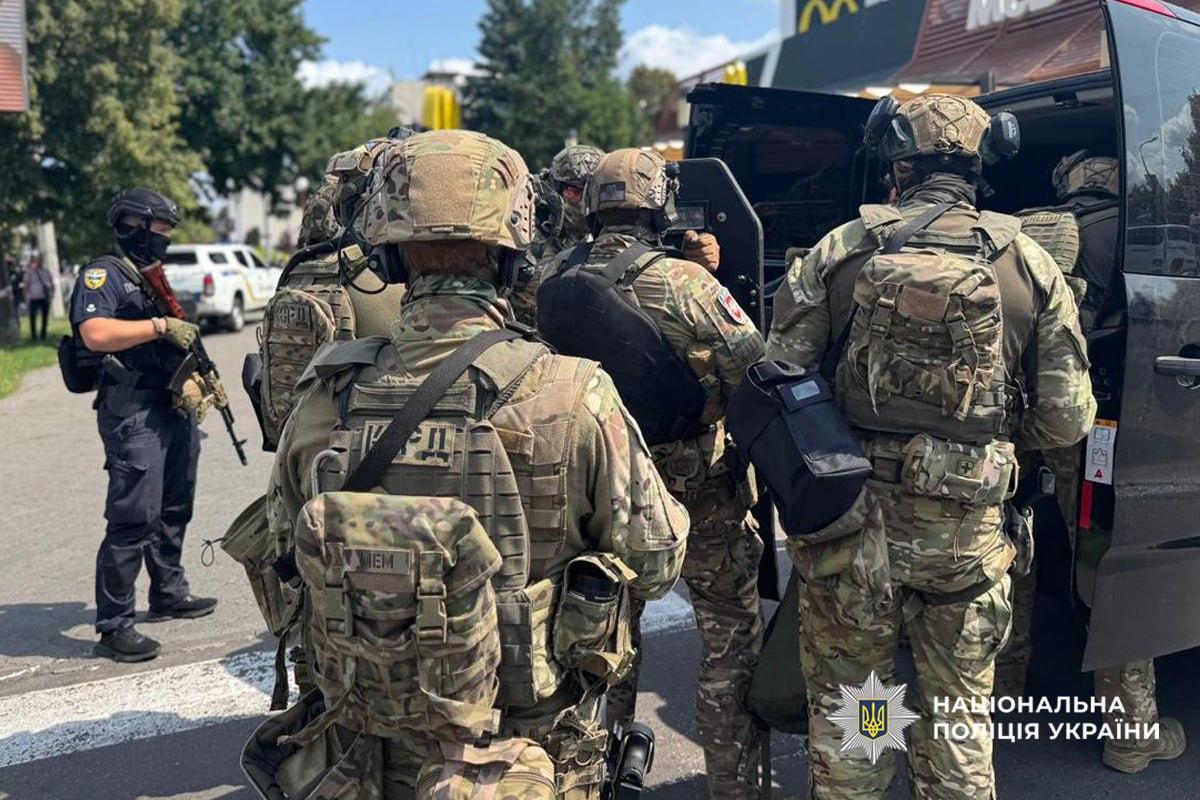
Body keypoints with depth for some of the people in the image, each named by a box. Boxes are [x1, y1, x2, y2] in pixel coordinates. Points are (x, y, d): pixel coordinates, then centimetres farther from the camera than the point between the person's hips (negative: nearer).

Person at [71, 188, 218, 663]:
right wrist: (160, 325, -20)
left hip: (176, 410, 9)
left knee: (174, 511, 18)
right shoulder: (103, 275, -6)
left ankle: (169, 595, 33)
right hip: (134, 415, -9)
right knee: (133, 520, -10)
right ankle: (114, 627, -3)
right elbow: (95, 333, -23)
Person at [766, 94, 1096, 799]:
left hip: (854, 518, -1)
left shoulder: (841, 252, -3)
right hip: (968, 528, 1)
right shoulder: (1029, 263, 1)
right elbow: (1067, 418, 0)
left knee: (845, 699, 15)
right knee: (959, 712, 18)